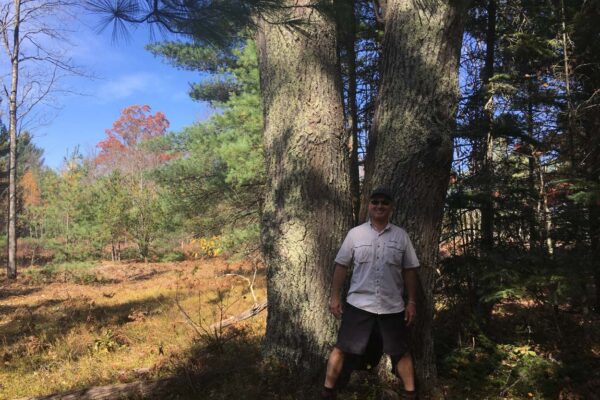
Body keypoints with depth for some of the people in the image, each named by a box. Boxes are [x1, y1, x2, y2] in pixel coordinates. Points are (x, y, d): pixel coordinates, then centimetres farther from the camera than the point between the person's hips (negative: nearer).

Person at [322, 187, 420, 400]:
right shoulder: (355, 234, 0)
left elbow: (409, 270, 5)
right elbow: (341, 266, 2)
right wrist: (335, 296, -1)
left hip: (392, 306, 1)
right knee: (341, 348, 5)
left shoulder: (401, 236, 3)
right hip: (358, 304, -1)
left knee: (401, 352, 13)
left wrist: (411, 302, 2)